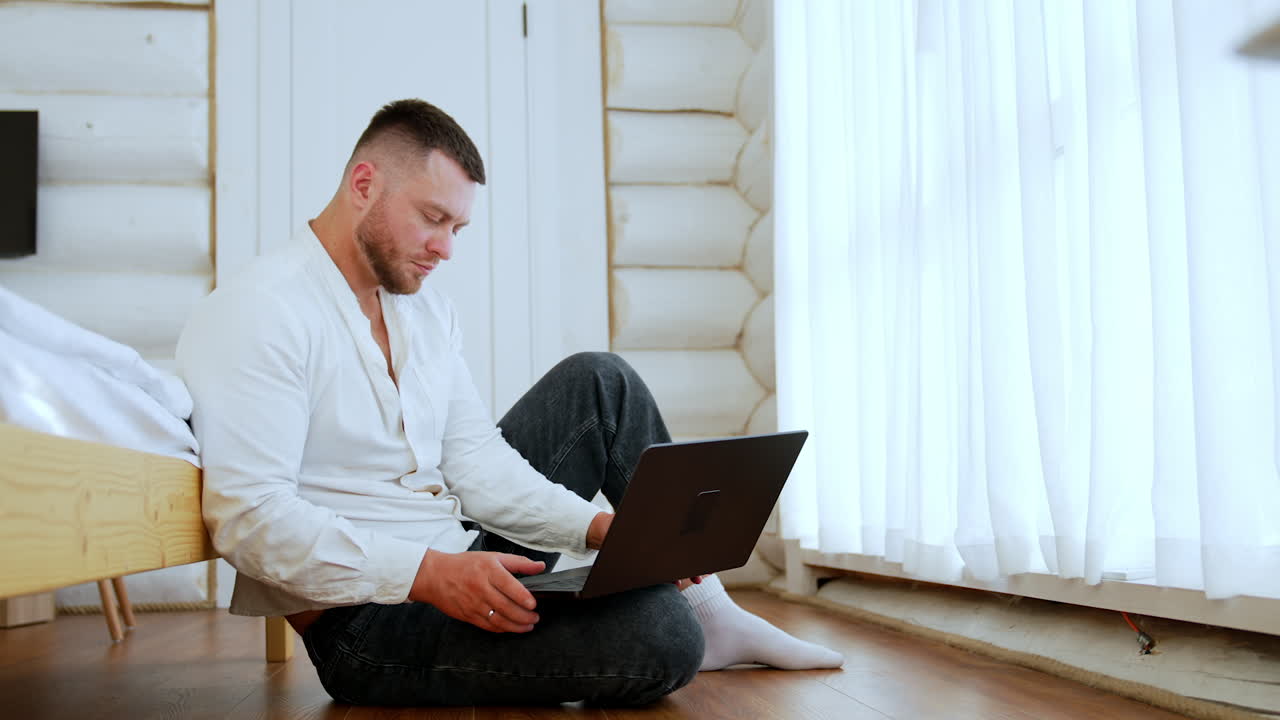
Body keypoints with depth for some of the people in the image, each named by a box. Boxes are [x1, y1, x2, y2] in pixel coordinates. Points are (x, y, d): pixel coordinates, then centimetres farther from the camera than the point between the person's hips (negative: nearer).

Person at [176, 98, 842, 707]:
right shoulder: (257, 313, -16)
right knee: (657, 634, -28)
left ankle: (704, 604, 8)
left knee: (598, 383, 4)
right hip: (365, 619, -9)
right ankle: (686, 627, 10)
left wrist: (603, 525, -10)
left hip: (455, 569, 9)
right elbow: (248, 516, -25)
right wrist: (430, 573, -34)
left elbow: (475, 461, 5)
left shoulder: (427, 311, 11)